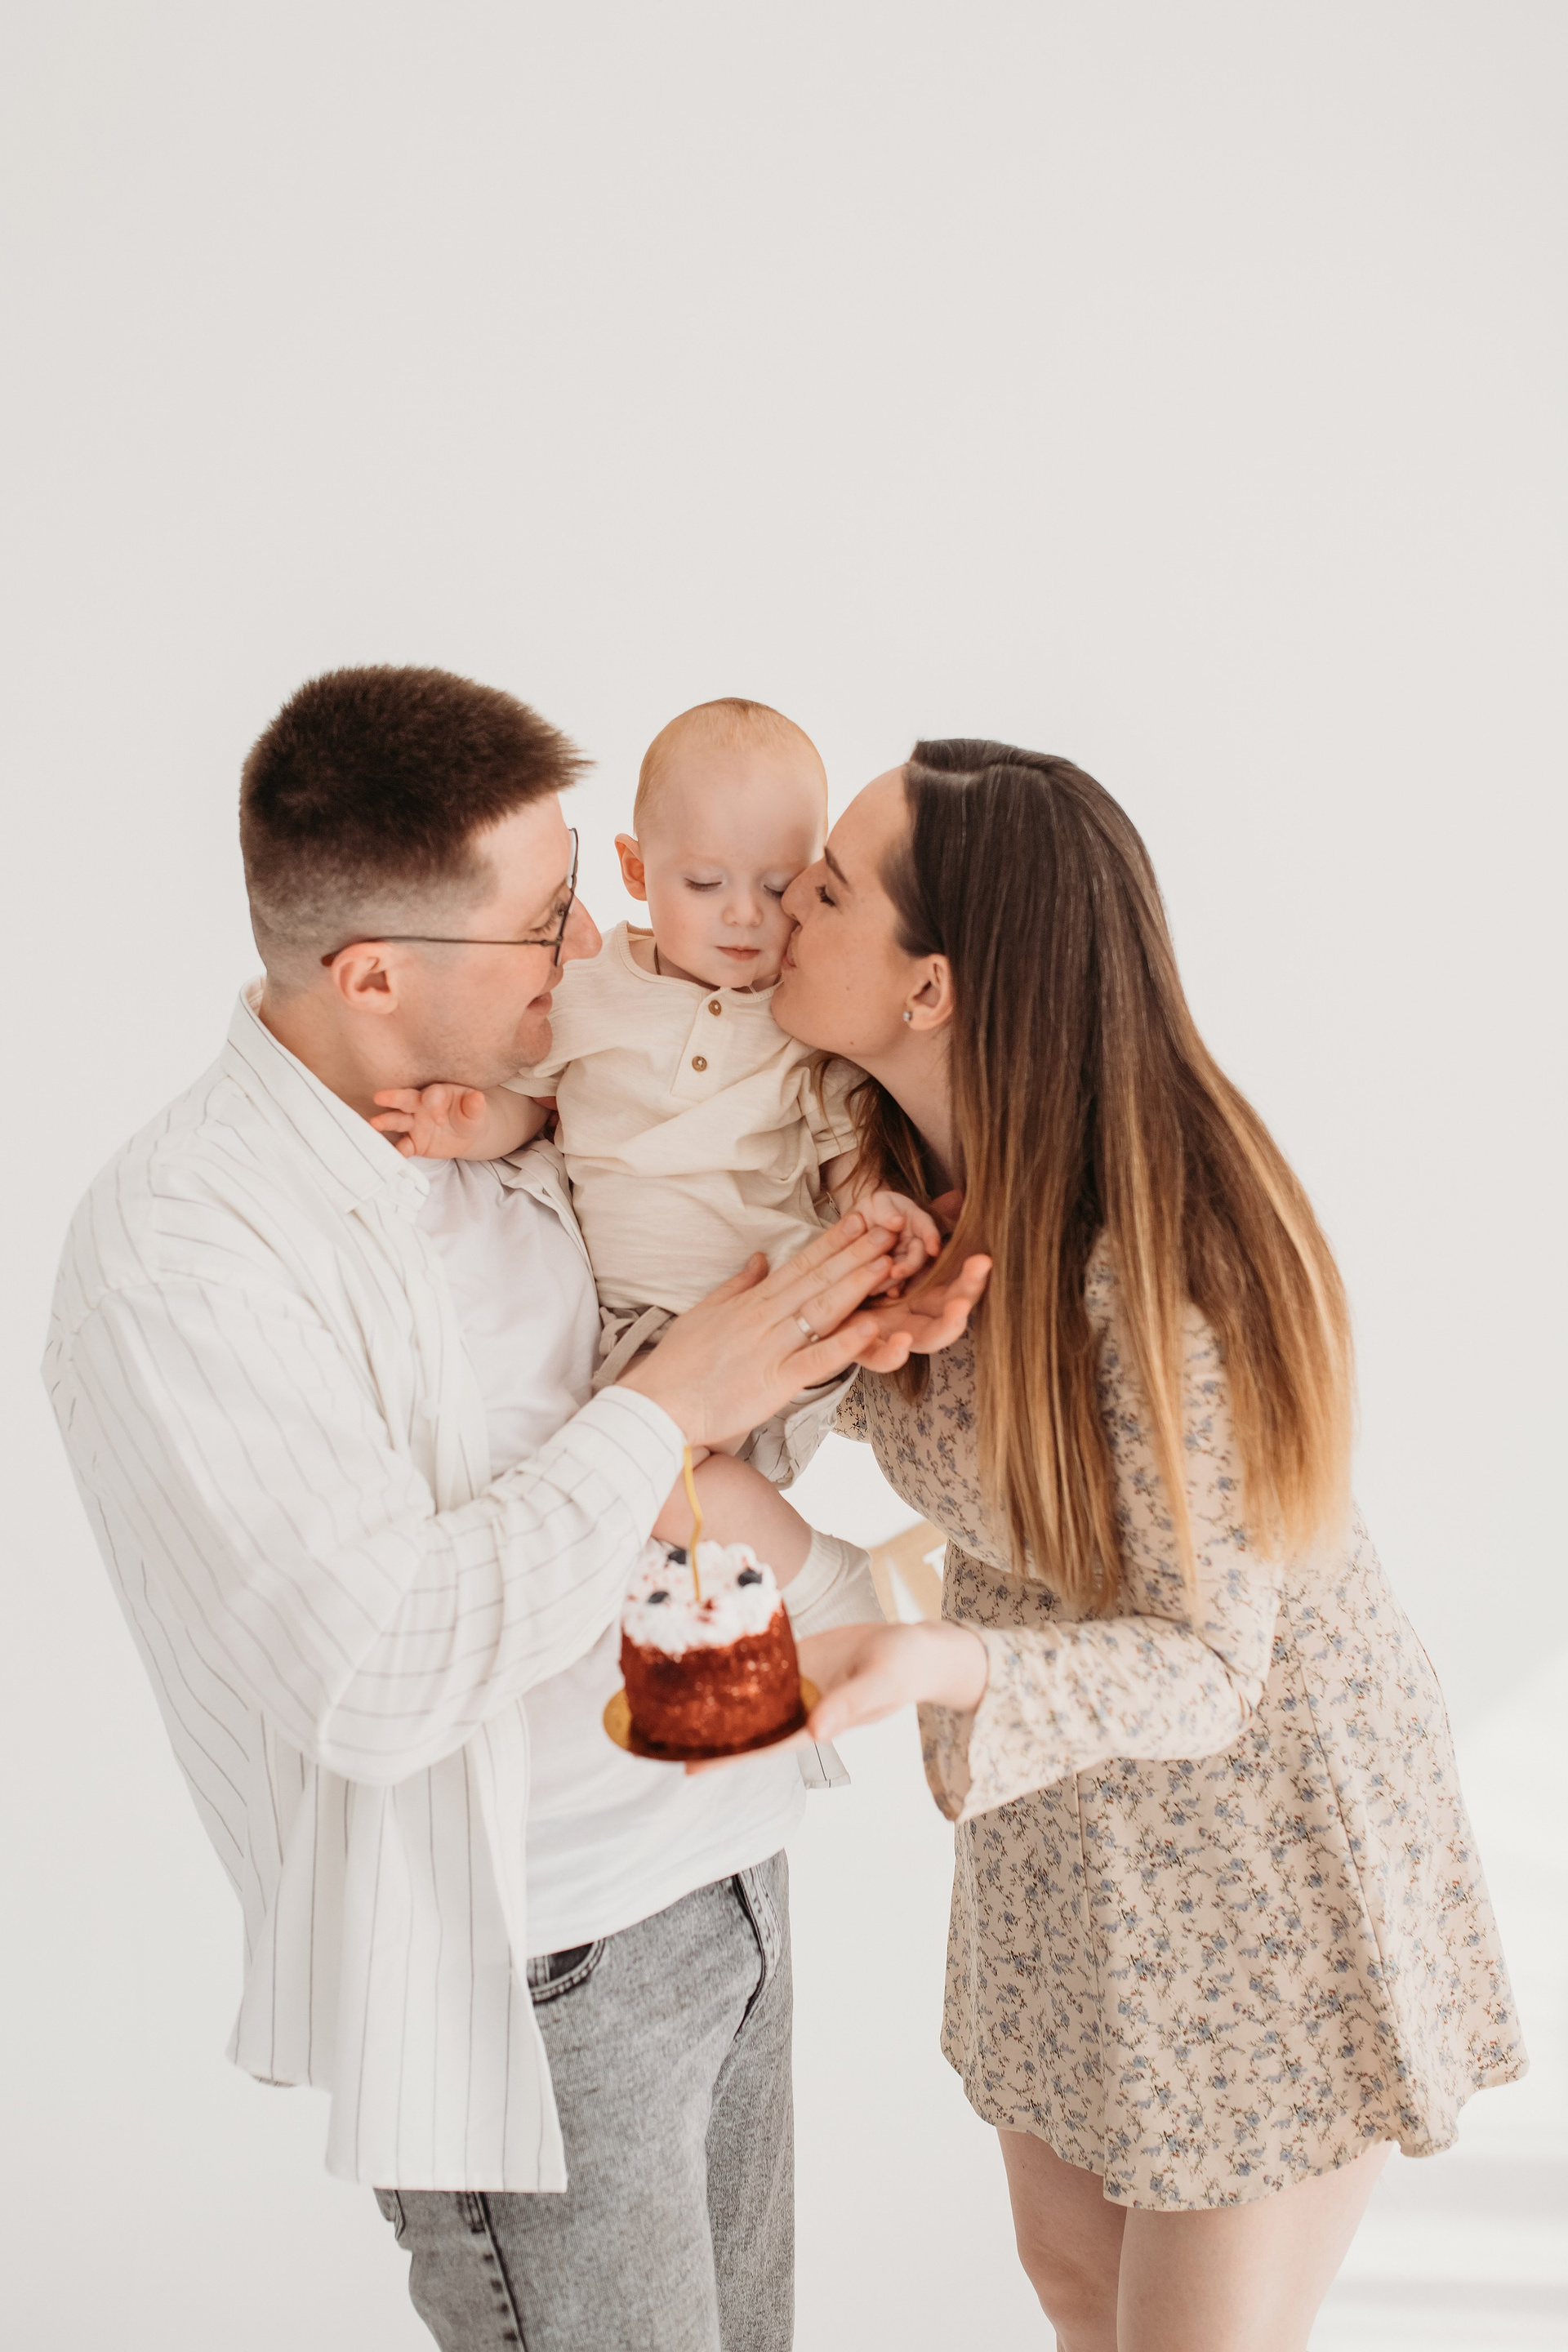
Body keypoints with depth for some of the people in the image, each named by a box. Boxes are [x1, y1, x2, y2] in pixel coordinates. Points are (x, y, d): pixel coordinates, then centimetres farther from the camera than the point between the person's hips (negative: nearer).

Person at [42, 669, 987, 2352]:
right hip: (520, 1980, -7)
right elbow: (379, 1679, -29)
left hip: (721, 1871, 7)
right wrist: (666, 1410, -21)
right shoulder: (178, 1250, -23)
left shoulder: (515, 1104, 0)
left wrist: (835, 1326, -10)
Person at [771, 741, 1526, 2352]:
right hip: (1063, 1837, 7)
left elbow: (1207, 1666, -26)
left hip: (1261, 1856, -7)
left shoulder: (1150, 1260, -32)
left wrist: (936, 1666, -46)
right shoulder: (897, 1154, -9)